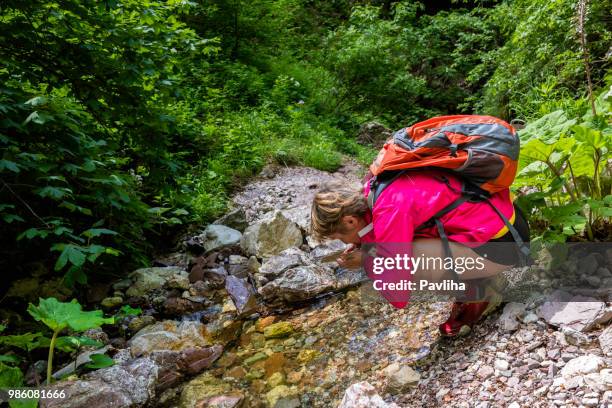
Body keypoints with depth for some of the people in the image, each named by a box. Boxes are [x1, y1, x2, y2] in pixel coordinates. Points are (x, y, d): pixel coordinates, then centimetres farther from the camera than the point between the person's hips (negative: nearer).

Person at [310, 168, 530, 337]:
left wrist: (366, 260, -5)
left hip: (501, 243, -9)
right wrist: (364, 243, 5)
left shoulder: (390, 212, -25)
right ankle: (475, 275, 15)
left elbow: (398, 296, -21)